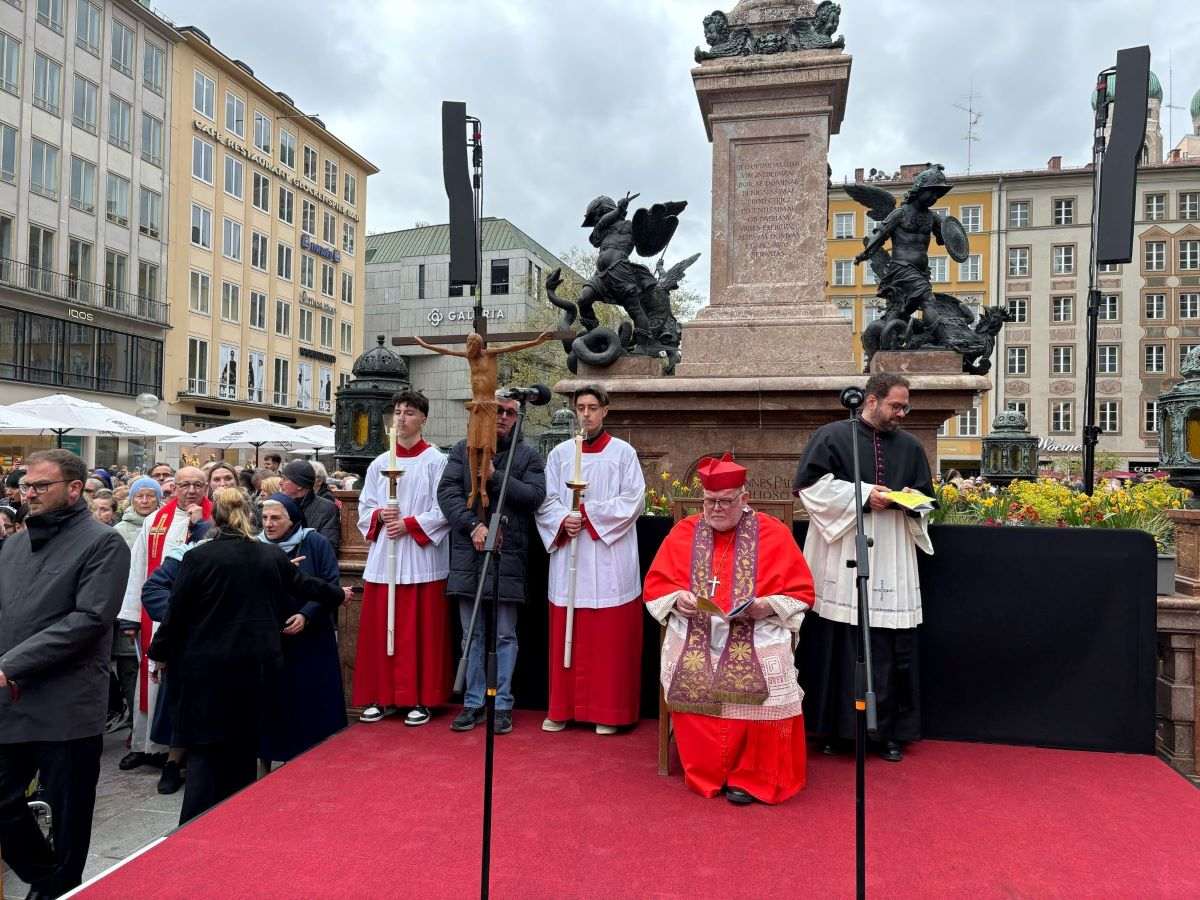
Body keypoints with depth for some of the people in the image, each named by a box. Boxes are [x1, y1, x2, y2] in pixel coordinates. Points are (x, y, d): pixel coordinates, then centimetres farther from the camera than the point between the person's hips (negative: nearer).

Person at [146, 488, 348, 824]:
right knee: (243, 746, 16)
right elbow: (305, 585, 17)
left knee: (204, 749, 4)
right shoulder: (273, 556, 2)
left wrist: (160, 653, 10)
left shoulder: (198, 557, -9)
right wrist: (338, 594, 36)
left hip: (205, 667, -3)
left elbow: (176, 612, -5)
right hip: (255, 666, 4)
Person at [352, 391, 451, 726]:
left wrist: (409, 524, -14)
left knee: (421, 631, 0)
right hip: (383, 557, 5)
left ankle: (421, 699, 9)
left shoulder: (436, 461, -2)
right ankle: (381, 696, 18)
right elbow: (364, 509, 14)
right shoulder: (379, 464, 12)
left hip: (422, 559, -4)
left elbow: (443, 510, -7)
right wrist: (379, 516, -7)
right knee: (380, 629, 7)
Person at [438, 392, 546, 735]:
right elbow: (447, 491, -1)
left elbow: (535, 495, -7)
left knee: (505, 635, 4)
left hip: (508, 556, -2)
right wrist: (473, 525, -14)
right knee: (472, 634, 10)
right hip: (468, 553, 2)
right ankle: (473, 703, 20)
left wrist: (494, 475, -14)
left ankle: (502, 704, 14)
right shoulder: (463, 450, 9)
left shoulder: (528, 456, 6)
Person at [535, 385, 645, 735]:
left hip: (610, 560, -2)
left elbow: (633, 501, -5)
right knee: (566, 637, 6)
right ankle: (563, 708, 17)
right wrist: (563, 521, -13)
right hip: (568, 558, 3)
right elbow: (546, 501, 7)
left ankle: (608, 711, 11)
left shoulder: (624, 452, 2)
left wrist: (589, 513, -13)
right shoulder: (559, 453, 10)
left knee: (610, 638, 1)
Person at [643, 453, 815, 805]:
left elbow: (801, 593, 5)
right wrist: (677, 599, -9)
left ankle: (751, 776, -7)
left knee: (759, 683, -30)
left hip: (757, 632, -1)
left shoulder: (773, 533, 5)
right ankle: (707, 774, -8)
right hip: (694, 631, 2)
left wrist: (768, 605, -14)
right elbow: (654, 586, 12)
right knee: (691, 676, -29)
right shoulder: (684, 532, 11)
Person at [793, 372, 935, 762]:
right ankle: (834, 728, 12)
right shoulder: (832, 436, 0)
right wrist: (862, 494, -13)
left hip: (891, 565, 4)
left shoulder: (910, 446, 15)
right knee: (840, 646, 0)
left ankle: (890, 731, 14)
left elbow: (925, 497, 22)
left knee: (891, 650, 3)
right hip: (842, 562, -4)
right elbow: (809, 483, -8)